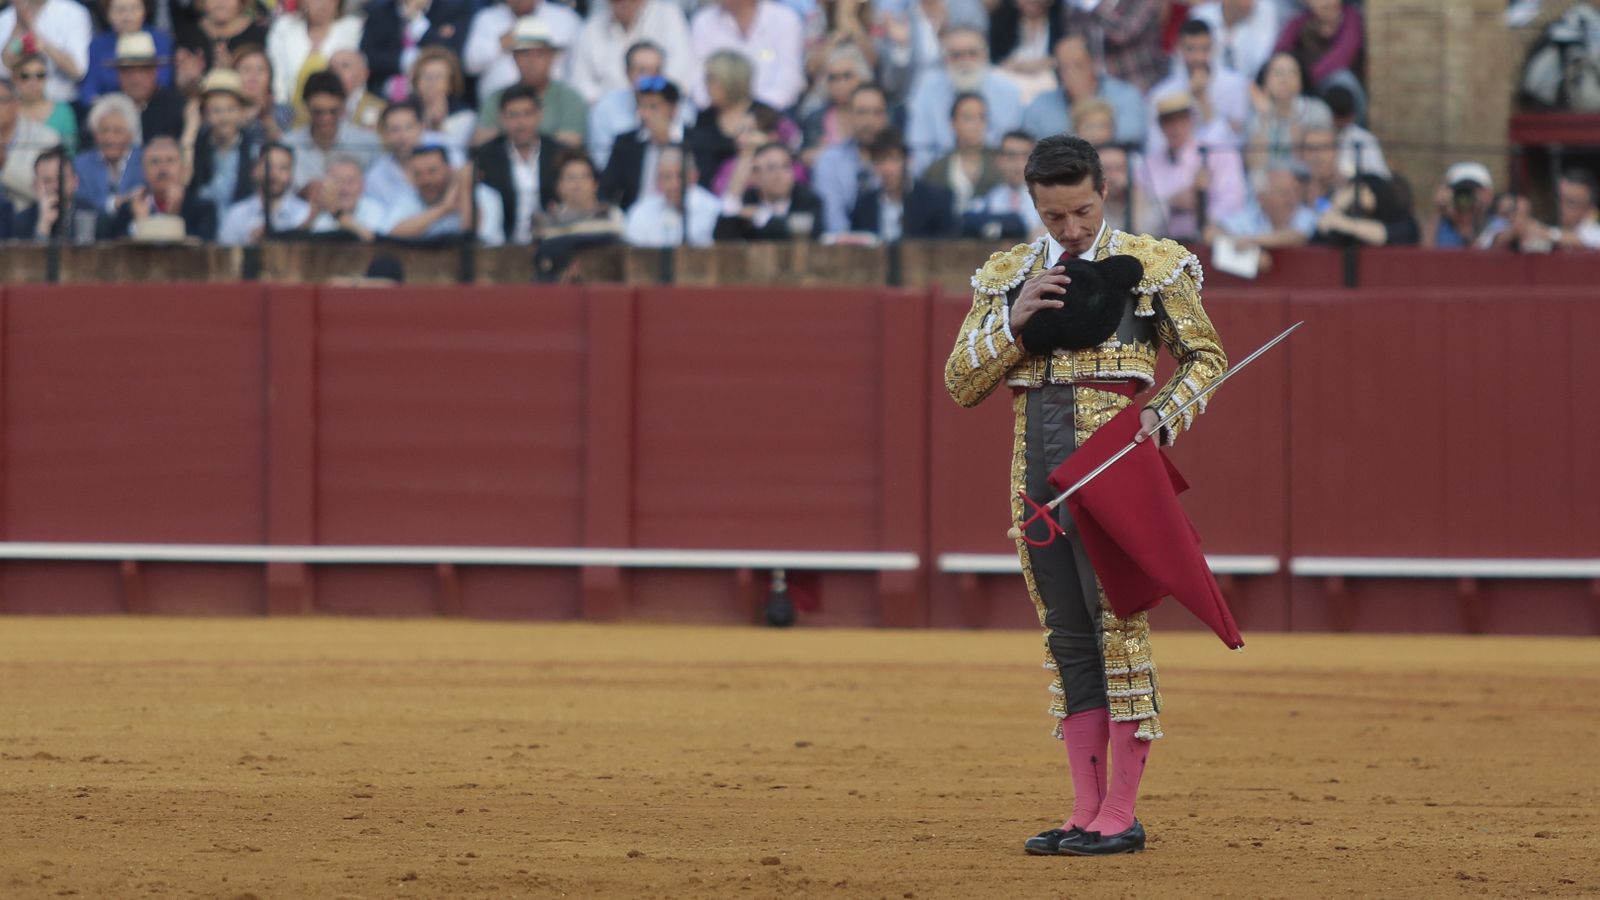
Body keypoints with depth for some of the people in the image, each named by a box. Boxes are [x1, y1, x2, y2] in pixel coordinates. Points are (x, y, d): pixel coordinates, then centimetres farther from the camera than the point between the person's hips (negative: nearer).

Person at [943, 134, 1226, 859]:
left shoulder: (1154, 266, 1)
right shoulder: (1007, 276, 11)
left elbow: (1206, 358, 9)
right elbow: (961, 383, 8)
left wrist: (1164, 418, -8)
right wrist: (1013, 320, -7)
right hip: (1036, 472, 5)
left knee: (1120, 627, -9)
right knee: (1067, 639, 7)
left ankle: (1120, 816, -6)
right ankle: (1086, 812, 10)